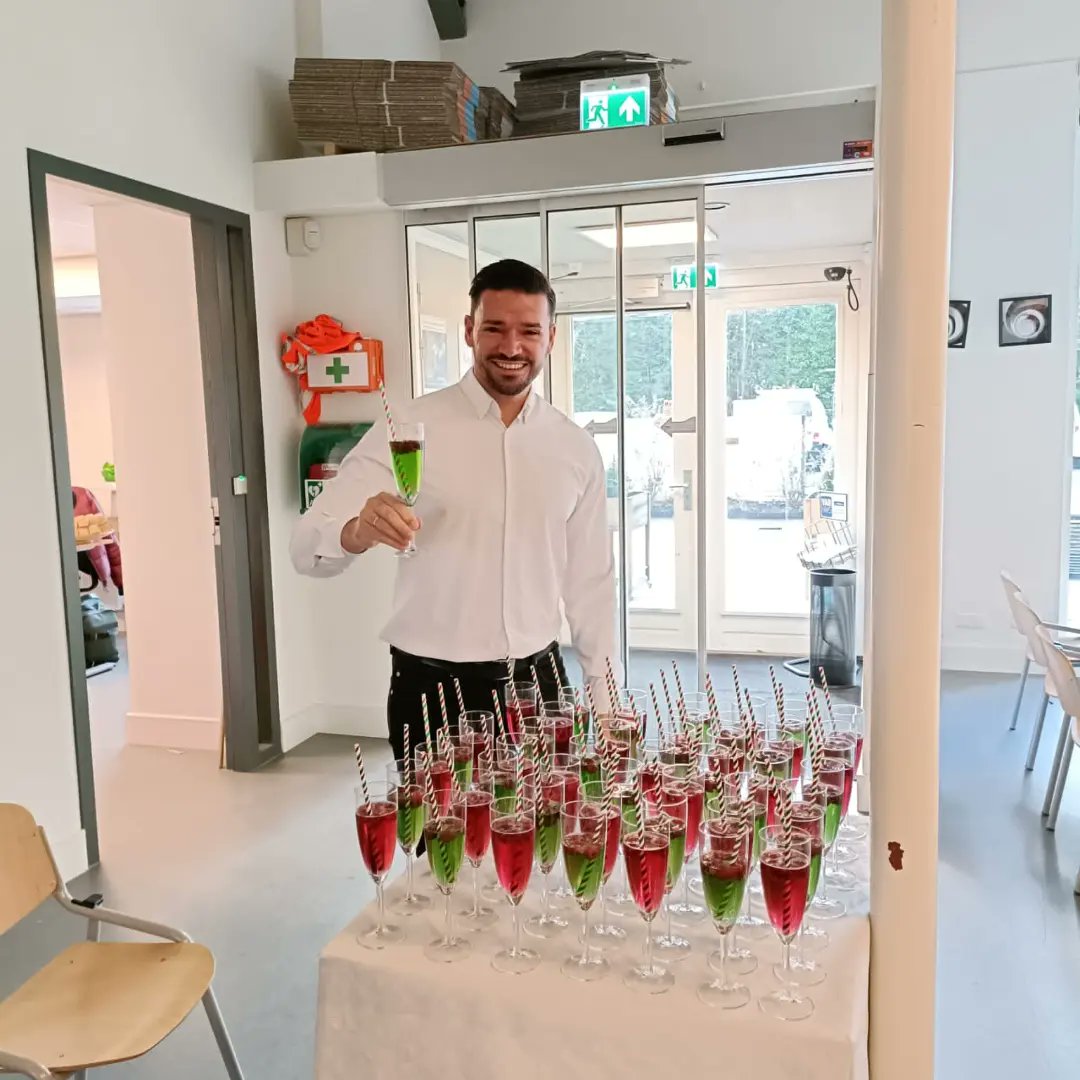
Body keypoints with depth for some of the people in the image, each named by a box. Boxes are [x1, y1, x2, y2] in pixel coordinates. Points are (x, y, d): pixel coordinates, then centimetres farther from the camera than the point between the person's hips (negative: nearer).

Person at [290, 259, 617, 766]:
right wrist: (359, 531, -36)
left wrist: (602, 691, 8)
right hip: (433, 691, -3)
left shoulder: (576, 448, 3)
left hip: (538, 682, 3)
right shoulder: (409, 429, -9)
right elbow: (308, 546, -14)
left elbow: (590, 579, 10)